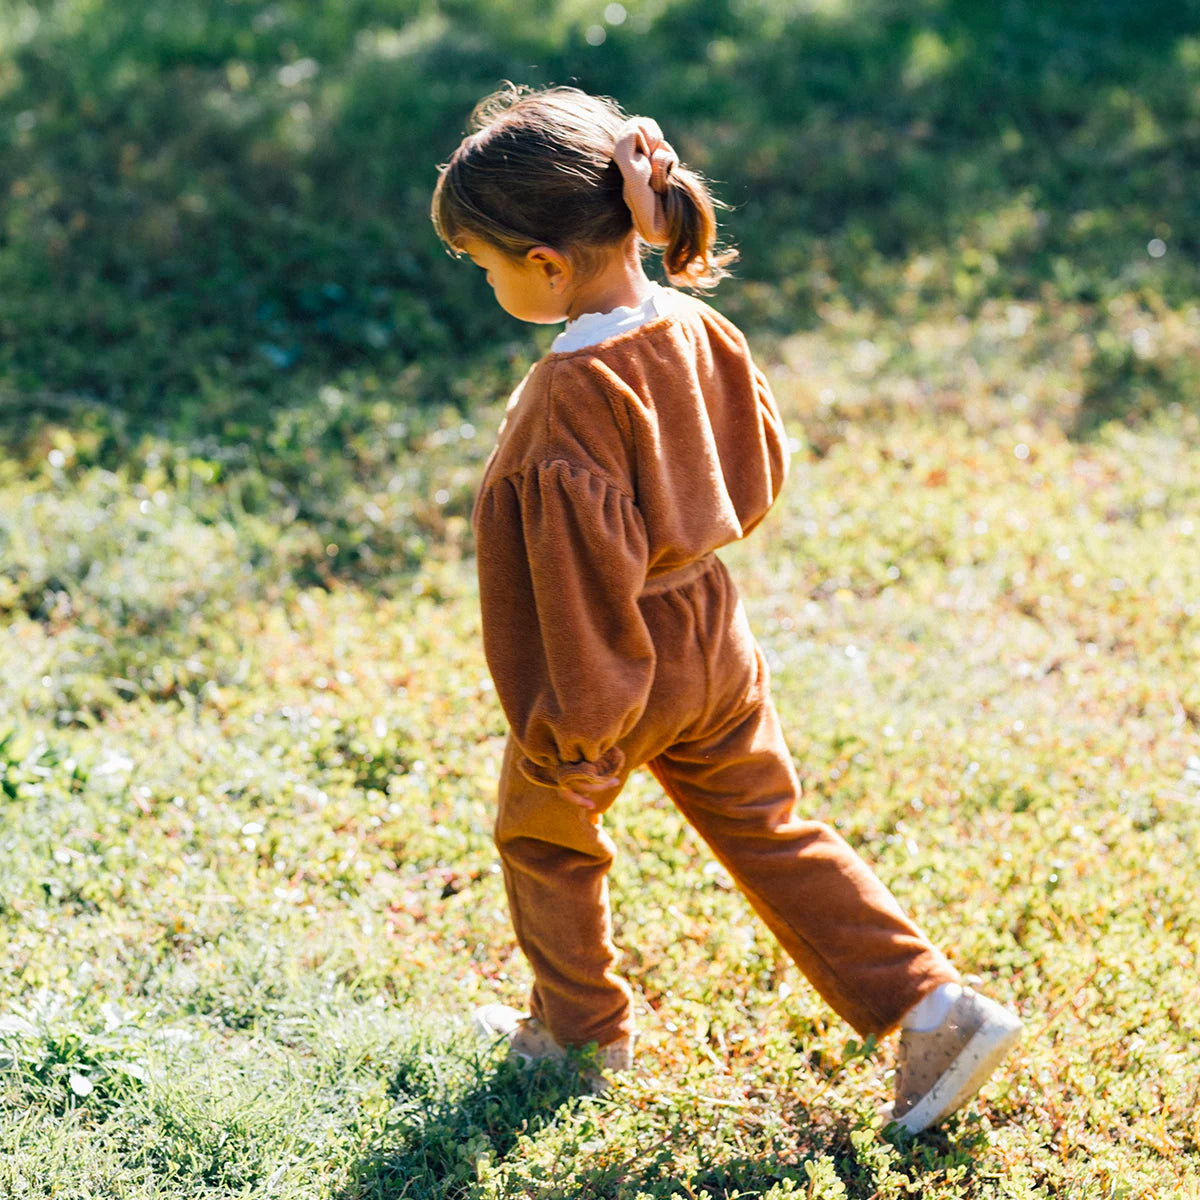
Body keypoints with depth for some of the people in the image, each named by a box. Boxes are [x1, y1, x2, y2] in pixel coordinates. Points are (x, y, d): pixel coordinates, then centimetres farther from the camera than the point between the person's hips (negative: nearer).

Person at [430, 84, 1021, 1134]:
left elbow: (584, 576, -26)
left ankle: (584, 1029, 38)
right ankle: (935, 1009, 11)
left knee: (543, 837, 19)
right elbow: (763, 469, 8)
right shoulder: (701, 330, -5)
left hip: (617, 676, -7)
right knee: (776, 835, 16)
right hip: (715, 648, 7)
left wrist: (575, 730, -17)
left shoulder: (574, 396, -29)